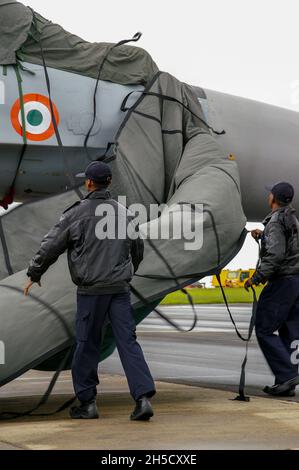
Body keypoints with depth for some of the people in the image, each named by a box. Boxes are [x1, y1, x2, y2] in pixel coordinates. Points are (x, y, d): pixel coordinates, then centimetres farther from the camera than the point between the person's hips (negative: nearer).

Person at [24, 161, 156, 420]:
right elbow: (138, 249, 20)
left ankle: (87, 402, 14)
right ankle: (144, 397, -9)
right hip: (120, 288, 3)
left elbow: (51, 246, -1)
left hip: (91, 289, -3)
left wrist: (34, 275, 13)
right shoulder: (124, 213, 8)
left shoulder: (77, 213, -5)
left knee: (87, 344, 7)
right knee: (128, 341, 1)